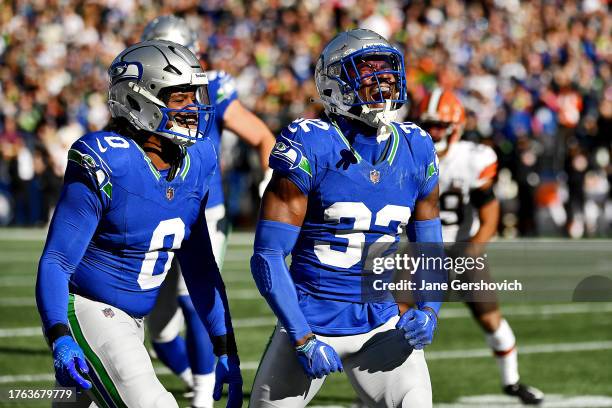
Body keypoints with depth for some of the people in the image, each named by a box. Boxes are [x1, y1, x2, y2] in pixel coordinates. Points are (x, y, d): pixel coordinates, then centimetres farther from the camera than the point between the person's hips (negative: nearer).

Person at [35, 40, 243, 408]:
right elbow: (56, 262, -19)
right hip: (88, 310, -8)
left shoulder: (195, 163, 2)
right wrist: (60, 338, -34)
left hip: (132, 321, 8)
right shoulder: (104, 164, -19)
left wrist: (226, 350, 10)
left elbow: (199, 266, 11)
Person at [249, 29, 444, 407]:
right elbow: (268, 256, -13)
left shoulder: (416, 151, 2)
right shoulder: (310, 147, -13)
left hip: (382, 326, 3)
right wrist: (302, 340, -17)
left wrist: (428, 311, -6)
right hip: (312, 322, -3)